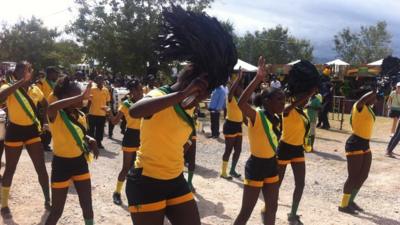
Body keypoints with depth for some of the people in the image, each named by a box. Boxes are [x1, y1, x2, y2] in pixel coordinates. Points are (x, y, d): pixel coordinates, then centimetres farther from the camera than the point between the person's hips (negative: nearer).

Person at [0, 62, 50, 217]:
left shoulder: (35, 89, 1)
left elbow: (47, 105, 17)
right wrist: (22, 81, -38)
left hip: (32, 130, 4)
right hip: (15, 131, -4)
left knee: (41, 167, 6)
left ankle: (48, 199, 22)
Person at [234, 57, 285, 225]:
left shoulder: (275, 118, 4)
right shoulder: (256, 116, -19)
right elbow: (241, 103, -41)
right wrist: (258, 79, -43)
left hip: (271, 165, 8)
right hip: (256, 166, -8)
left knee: (272, 207, 19)